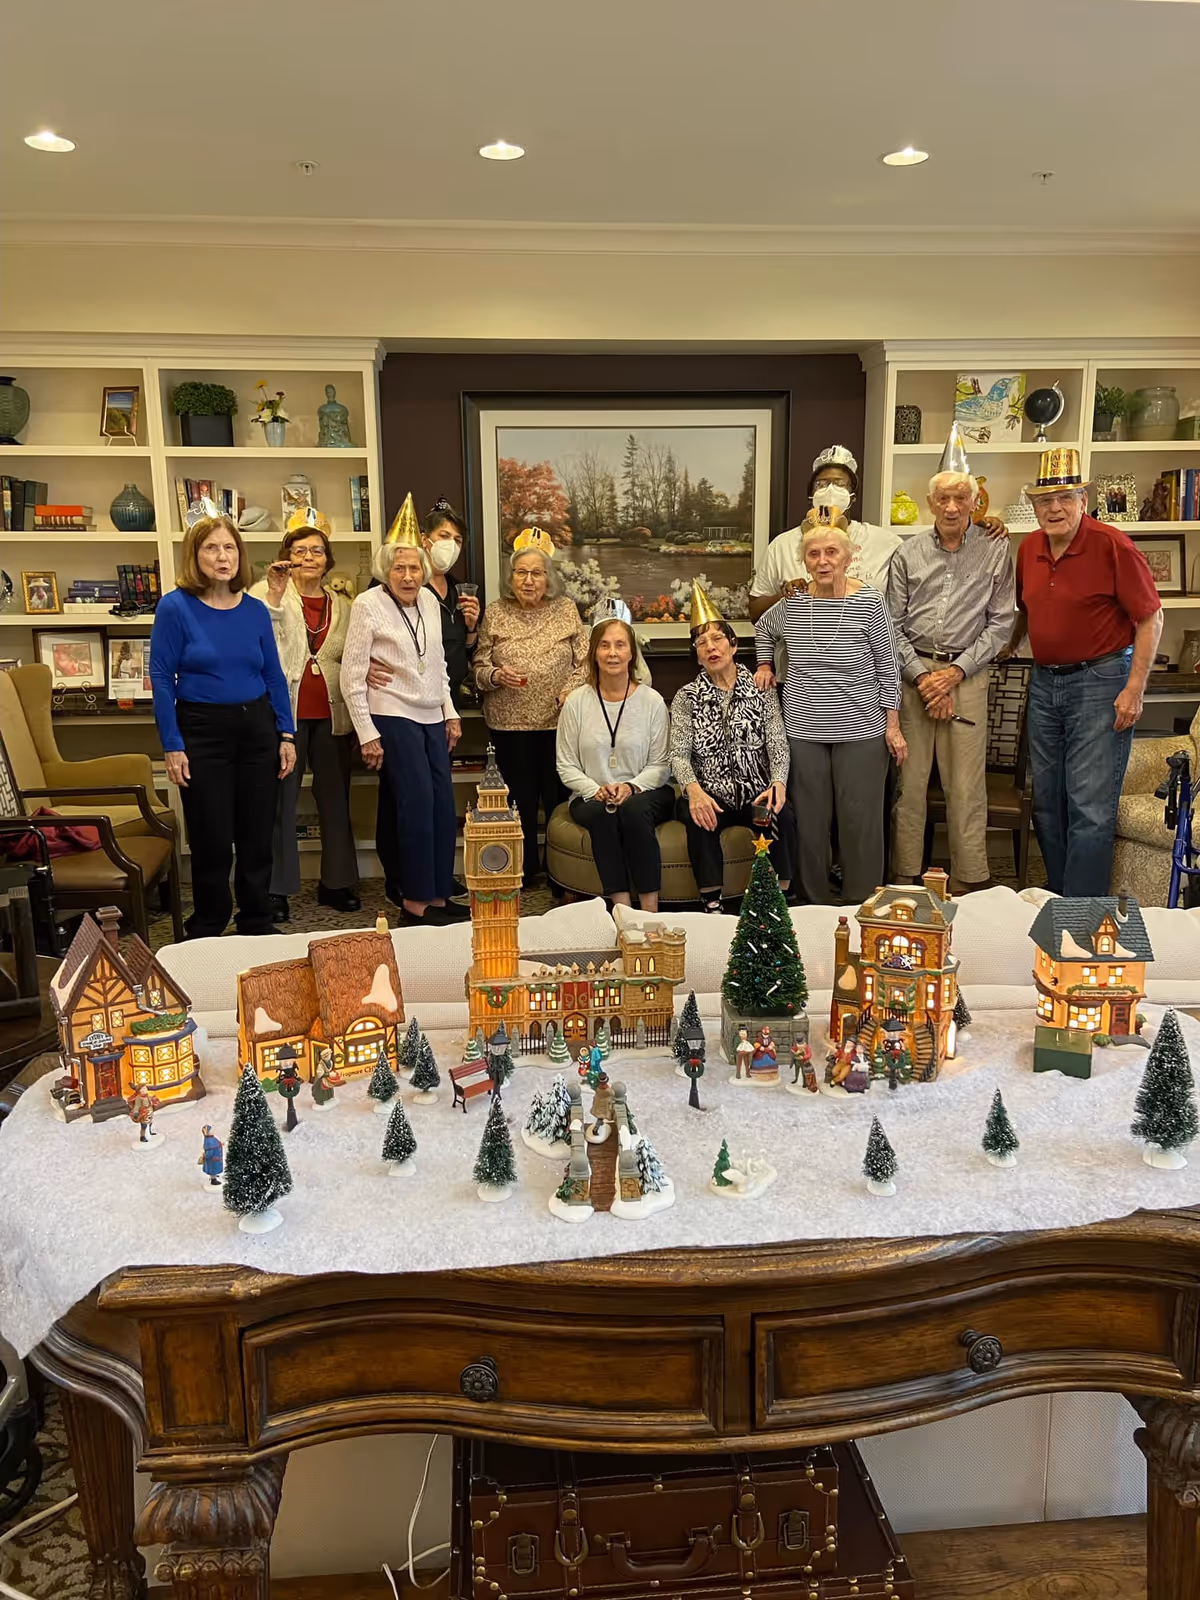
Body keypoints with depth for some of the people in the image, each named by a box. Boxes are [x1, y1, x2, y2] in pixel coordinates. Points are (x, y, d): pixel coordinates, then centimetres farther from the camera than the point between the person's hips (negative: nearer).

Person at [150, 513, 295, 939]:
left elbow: (274, 676, 10)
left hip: (257, 727, 3)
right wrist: (172, 746, -11)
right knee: (212, 841, 3)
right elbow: (162, 678, -7)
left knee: (258, 835, 9)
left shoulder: (256, 610, 5)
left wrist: (286, 735, 5)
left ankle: (257, 924, 25)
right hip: (202, 731, -3)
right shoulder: (175, 607, -6)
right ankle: (206, 931, 21)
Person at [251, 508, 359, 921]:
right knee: (280, 801, -1)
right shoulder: (267, 592, 2)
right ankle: (276, 889, 9)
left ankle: (336, 883, 21)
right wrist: (274, 594, -25)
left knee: (335, 799, 9)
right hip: (284, 714, -4)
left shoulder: (342, 605, 13)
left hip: (332, 716, 4)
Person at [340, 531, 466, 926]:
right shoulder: (368, 605, -9)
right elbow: (352, 677, -9)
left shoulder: (429, 601, 9)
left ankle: (438, 896, 16)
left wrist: (451, 713, 15)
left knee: (444, 807, 4)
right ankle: (416, 901, 4)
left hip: (432, 718, 6)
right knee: (418, 805, -8)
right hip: (393, 718, -6)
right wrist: (367, 734, -11)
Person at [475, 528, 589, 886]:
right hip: (510, 723, 0)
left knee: (558, 796, 4)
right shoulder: (495, 613, 4)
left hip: (559, 721, 0)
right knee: (520, 798, 7)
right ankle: (524, 871, 21)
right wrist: (496, 675, -16)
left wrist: (571, 690, -12)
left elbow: (584, 660, 4)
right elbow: (479, 665, 5)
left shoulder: (566, 609, 4)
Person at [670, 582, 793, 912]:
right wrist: (693, 789, -25)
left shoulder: (761, 690, 8)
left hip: (756, 792, 1)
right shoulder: (687, 697, 7)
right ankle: (712, 905, -24)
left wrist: (778, 783, -22)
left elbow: (778, 742, -1)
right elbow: (679, 753, -4)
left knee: (782, 815, -30)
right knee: (698, 819, -33)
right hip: (710, 795, -1)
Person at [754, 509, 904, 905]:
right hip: (803, 731, 3)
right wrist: (764, 666, 15)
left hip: (861, 731, -2)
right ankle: (813, 905, 23)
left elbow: (888, 667, -2)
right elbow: (762, 629, 25)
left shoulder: (869, 602, -6)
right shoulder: (792, 603, 2)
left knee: (861, 822, 4)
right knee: (809, 822, 8)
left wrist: (893, 725, -4)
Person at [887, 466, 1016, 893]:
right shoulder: (908, 554, 8)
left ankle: (969, 882, 9)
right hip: (913, 670, 1)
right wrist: (921, 674, -6)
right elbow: (892, 625, 6)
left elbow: (1000, 623, 3)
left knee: (966, 786, -1)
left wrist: (956, 672, -7)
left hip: (967, 673, -1)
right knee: (908, 781, 2)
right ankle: (904, 877, 12)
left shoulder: (995, 551, 6)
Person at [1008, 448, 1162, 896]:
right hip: (1044, 682, 7)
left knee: (1090, 807, -6)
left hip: (1100, 679, -6)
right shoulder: (1029, 548, 8)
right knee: (1047, 802, 12)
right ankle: (1055, 893, 26)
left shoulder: (1112, 545, -11)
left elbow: (1150, 618, -10)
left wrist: (1134, 689, -14)